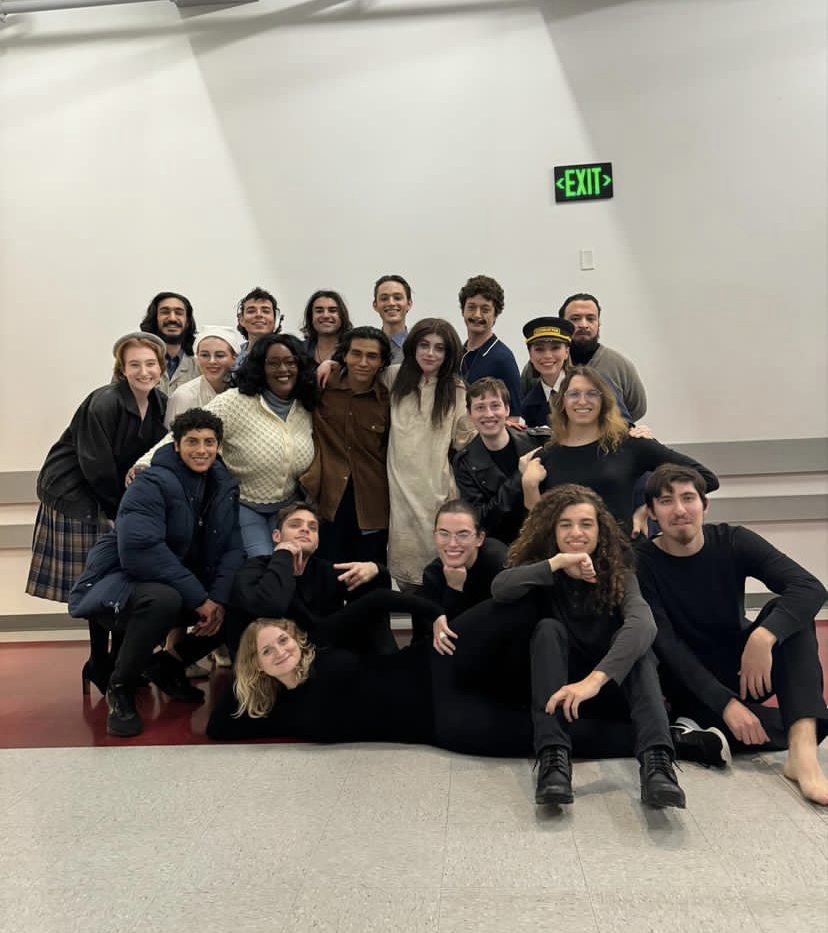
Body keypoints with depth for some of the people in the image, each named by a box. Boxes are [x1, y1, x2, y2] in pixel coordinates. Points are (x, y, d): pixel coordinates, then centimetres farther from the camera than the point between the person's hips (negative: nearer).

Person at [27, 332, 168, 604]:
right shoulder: (103, 404, -21)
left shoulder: (160, 404, 0)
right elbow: (96, 467, -20)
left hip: (116, 494, 6)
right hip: (72, 493, -6)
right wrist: (124, 508, -10)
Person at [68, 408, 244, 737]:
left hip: (181, 586, 7)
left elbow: (231, 548, -5)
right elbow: (140, 550, -33)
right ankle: (120, 687, -10)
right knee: (163, 599, -38)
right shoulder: (151, 484, -21)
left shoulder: (225, 485, 0)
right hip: (119, 581, -7)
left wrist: (218, 598, -22)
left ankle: (167, 665, 13)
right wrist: (199, 598, -32)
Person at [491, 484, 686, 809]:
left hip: (611, 688, 0)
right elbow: (499, 588, -28)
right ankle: (553, 758, -40)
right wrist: (557, 562, -32)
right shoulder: (543, 570, -6)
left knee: (632, 638, -27)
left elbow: (644, 624, -33)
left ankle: (657, 761, -44)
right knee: (549, 629, -27)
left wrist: (595, 679, -47)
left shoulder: (618, 574, -11)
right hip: (558, 690, 1)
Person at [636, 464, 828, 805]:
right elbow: (665, 645, -20)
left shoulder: (733, 542, -10)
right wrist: (724, 703, -31)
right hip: (690, 685, -3)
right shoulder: (642, 563, -14)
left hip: (742, 670, 4)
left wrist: (763, 637, -40)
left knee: (788, 612, -27)